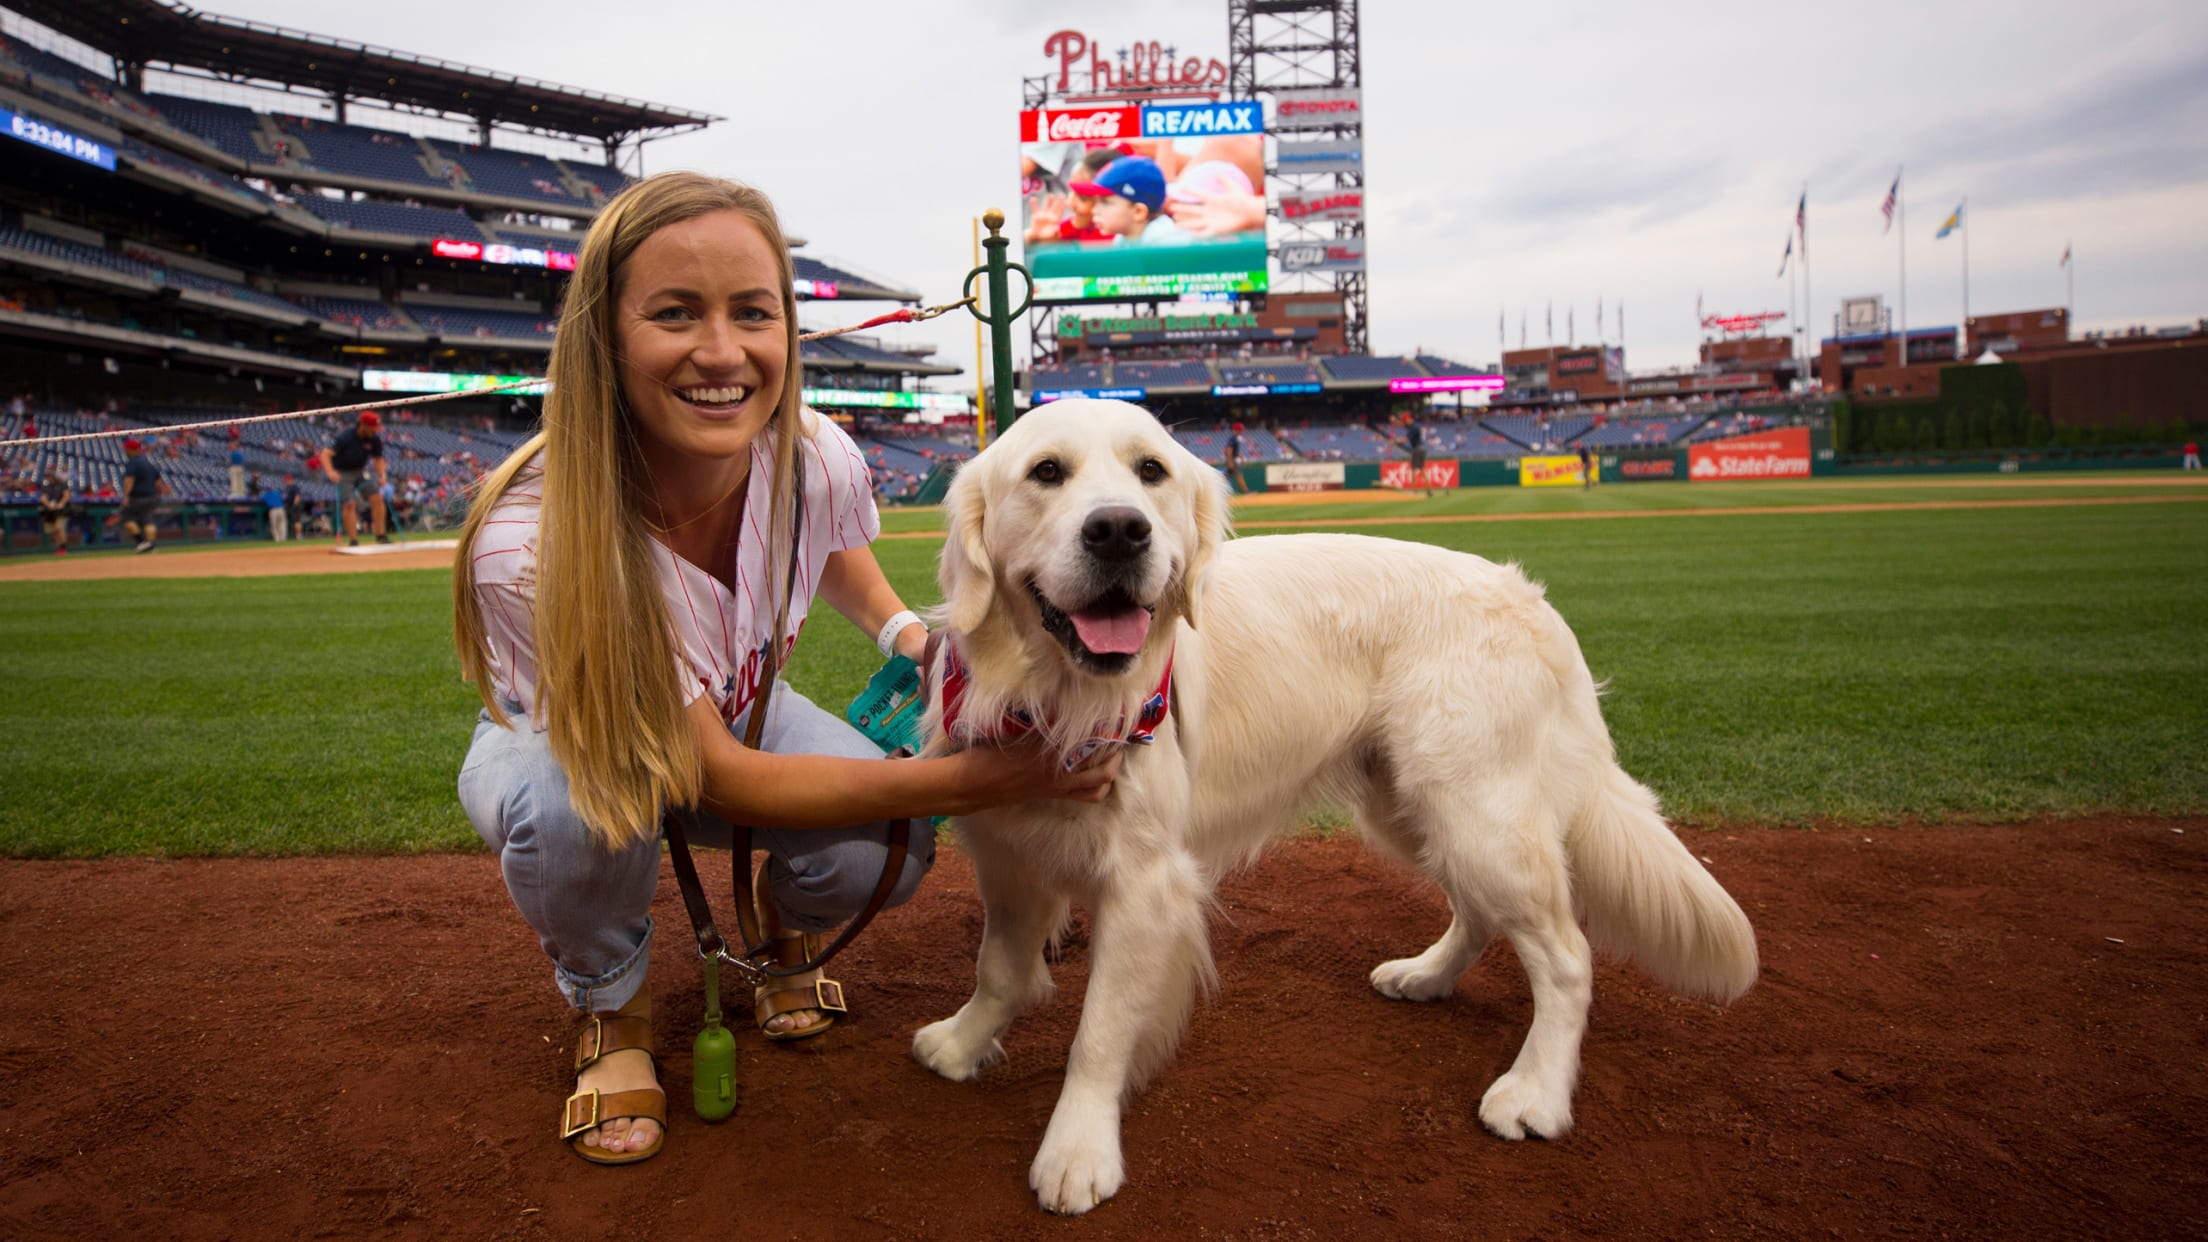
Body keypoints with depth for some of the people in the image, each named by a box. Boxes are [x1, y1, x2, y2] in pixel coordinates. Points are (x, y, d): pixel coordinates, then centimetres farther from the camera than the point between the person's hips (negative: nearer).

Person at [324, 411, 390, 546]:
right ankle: (353, 541, -13)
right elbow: (326, 455, -31)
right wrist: (330, 472, -49)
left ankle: (380, 536, 1)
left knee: (377, 498, -7)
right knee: (349, 504, -16)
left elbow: (378, 459, 2)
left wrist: (382, 475, -16)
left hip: (361, 471, 5)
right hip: (343, 473, -5)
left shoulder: (374, 439, -12)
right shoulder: (345, 436, -26)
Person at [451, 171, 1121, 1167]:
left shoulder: (818, 462, -25)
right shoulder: (529, 546, -38)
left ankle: (781, 921, 12)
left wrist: (901, 627, -18)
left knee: (882, 854, -25)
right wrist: (967, 780, -40)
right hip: (555, 735, -2)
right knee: (575, 812, -38)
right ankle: (612, 1012, -3)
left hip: (741, 710, 3)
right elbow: (723, 779, -32)